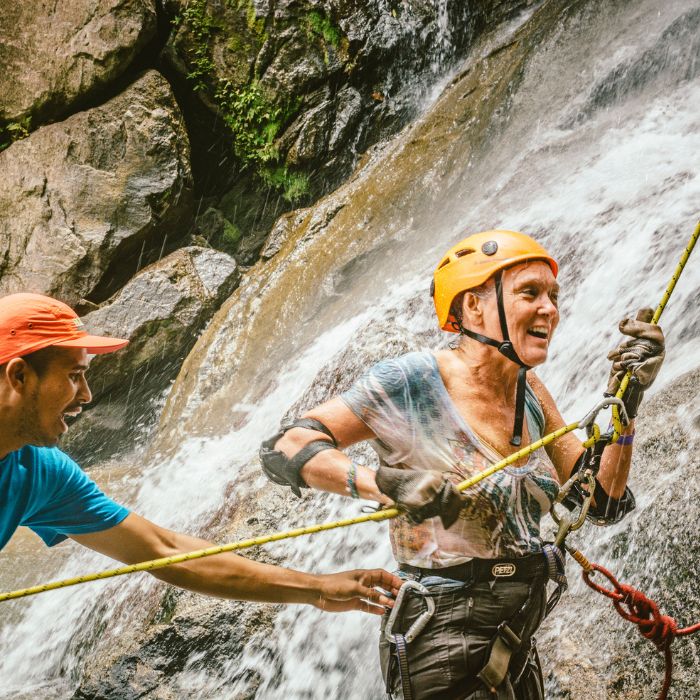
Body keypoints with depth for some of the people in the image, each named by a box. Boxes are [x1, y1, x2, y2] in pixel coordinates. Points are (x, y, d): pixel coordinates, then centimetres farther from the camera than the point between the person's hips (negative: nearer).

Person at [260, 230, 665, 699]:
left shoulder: (530, 394, 4)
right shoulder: (412, 381, -15)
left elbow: (605, 502, 5)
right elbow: (284, 449, -19)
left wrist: (627, 404, -9)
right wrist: (387, 484, -35)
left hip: (517, 644, 8)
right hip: (443, 644, -7)